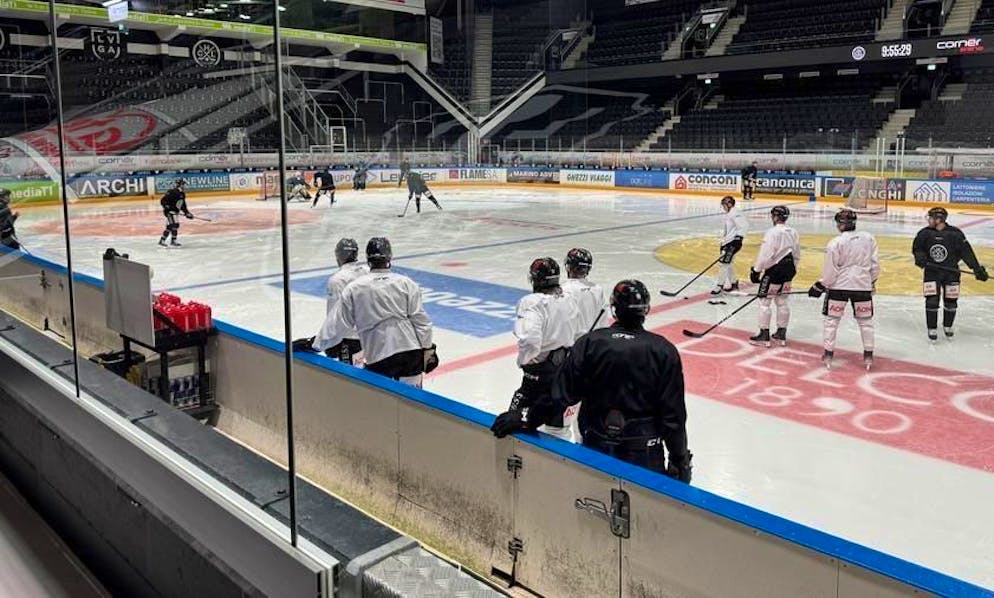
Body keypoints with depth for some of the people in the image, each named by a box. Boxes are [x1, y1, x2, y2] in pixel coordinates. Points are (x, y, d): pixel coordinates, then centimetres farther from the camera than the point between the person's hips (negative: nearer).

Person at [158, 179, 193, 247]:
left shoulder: (182, 194, 9)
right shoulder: (172, 192, -19)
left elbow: (183, 205, 18)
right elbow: (162, 200, -20)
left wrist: (187, 212, 11)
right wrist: (166, 207, -32)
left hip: (175, 212, 10)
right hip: (170, 211, -10)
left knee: (169, 226, 13)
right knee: (175, 224, -16)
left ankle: (162, 241, 24)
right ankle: (173, 241, -12)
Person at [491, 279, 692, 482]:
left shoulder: (590, 343, -7)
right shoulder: (664, 351, -8)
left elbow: (561, 393, -9)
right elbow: (672, 413, -6)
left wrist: (526, 419, 1)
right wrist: (680, 459, 3)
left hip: (595, 444, 2)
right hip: (644, 452, -1)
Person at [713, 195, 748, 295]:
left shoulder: (735, 213, -15)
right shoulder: (729, 214, 17)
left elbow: (744, 225, -23)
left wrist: (739, 237, -26)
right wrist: (723, 242, 26)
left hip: (733, 242, -11)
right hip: (727, 242, 11)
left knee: (723, 263, -12)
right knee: (728, 264, 17)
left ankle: (719, 286, -9)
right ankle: (734, 283, 30)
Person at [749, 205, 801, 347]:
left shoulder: (773, 232, -16)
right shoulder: (793, 233, 8)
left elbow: (766, 255, -19)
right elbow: (797, 256, 14)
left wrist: (756, 270, -11)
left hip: (774, 270, -8)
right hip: (788, 270, 8)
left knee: (765, 301, -1)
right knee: (783, 302, 13)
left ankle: (764, 335, 1)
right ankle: (781, 334, 20)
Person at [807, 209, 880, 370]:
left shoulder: (835, 243, -13)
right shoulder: (869, 238, 0)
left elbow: (830, 271, -11)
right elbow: (875, 264, 5)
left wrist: (820, 287, 2)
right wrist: (872, 282, 19)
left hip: (839, 286, -3)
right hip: (863, 285, 3)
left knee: (831, 319, 9)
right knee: (865, 321, 14)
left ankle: (828, 354, 11)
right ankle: (868, 355, 18)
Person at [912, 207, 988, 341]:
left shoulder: (955, 234, -13)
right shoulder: (925, 233, -7)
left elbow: (967, 252, -10)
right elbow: (917, 248, 7)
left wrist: (978, 269, -11)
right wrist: (920, 257, -15)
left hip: (951, 272, -1)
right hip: (932, 271, 1)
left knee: (951, 302, 7)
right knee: (931, 301, -6)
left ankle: (947, 326, 30)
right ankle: (932, 329, 8)